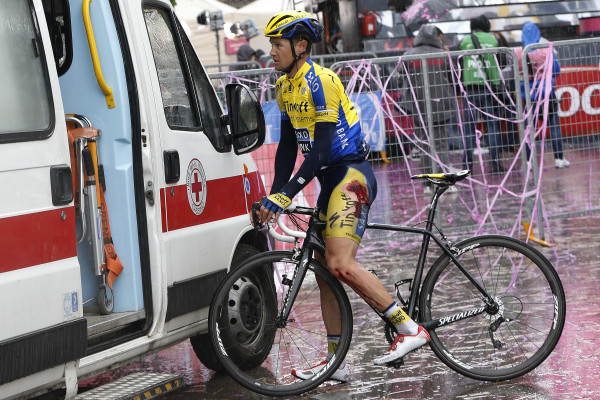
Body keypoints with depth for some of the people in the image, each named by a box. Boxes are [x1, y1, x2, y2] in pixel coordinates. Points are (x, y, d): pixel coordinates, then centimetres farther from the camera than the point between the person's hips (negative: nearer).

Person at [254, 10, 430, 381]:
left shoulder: (320, 82, -18)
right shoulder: (285, 87, 11)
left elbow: (321, 150, -23)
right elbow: (288, 146, 13)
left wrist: (286, 195, -27)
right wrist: (275, 196, 3)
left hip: (351, 175, -10)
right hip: (330, 180, 10)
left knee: (340, 264, -22)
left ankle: (411, 329, -15)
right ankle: (336, 362, 15)